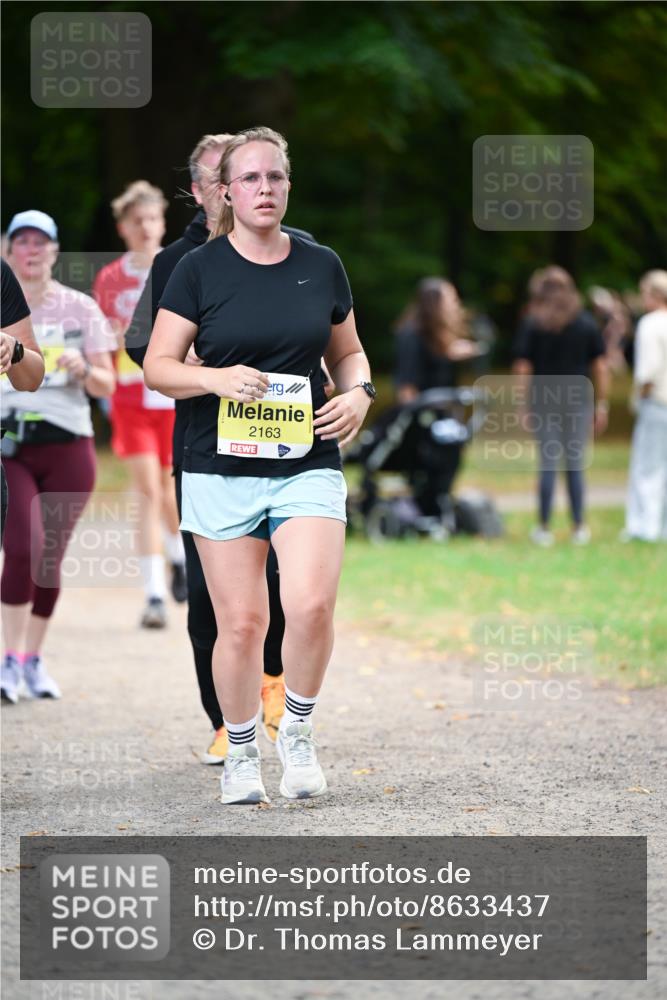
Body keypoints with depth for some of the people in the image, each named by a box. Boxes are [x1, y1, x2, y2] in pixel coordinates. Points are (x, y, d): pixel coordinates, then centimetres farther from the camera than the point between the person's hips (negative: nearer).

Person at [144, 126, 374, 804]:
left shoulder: (321, 266, 8)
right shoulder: (199, 270, 0)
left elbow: (347, 352, 20)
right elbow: (158, 366, 0)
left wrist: (359, 393, -1)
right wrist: (216, 378, -18)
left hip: (307, 466, 1)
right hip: (222, 469, -1)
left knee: (311, 606, -17)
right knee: (241, 623, -1)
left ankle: (297, 730, 8)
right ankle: (240, 754, 19)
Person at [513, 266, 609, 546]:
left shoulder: (531, 324, -1)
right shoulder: (587, 323, 3)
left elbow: (523, 368, -3)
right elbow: (600, 367, 2)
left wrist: (523, 407, 2)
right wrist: (602, 405, 8)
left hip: (544, 403, -1)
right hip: (578, 401, 1)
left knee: (548, 465, 2)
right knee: (575, 465, 7)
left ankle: (544, 528, 5)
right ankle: (579, 528, 9)